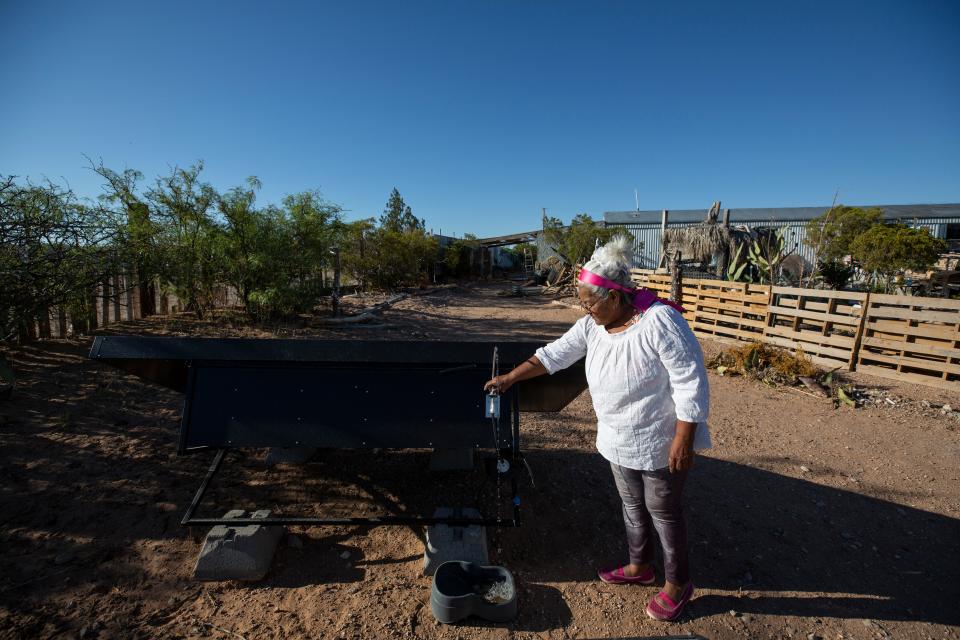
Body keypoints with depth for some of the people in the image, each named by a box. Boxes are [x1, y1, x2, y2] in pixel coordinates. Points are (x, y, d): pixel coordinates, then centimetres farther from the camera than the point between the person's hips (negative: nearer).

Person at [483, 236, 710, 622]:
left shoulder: (660, 321, -26)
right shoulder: (592, 325, -5)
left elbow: (691, 383, -23)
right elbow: (553, 354, 2)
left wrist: (683, 439, -22)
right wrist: (509, 378, 4)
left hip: (659, 443, -6)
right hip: (618, 441, 7)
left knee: (663, 511, 11)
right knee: (632, 504, 22)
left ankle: (678, 585, 35)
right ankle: (639, 566, 45)